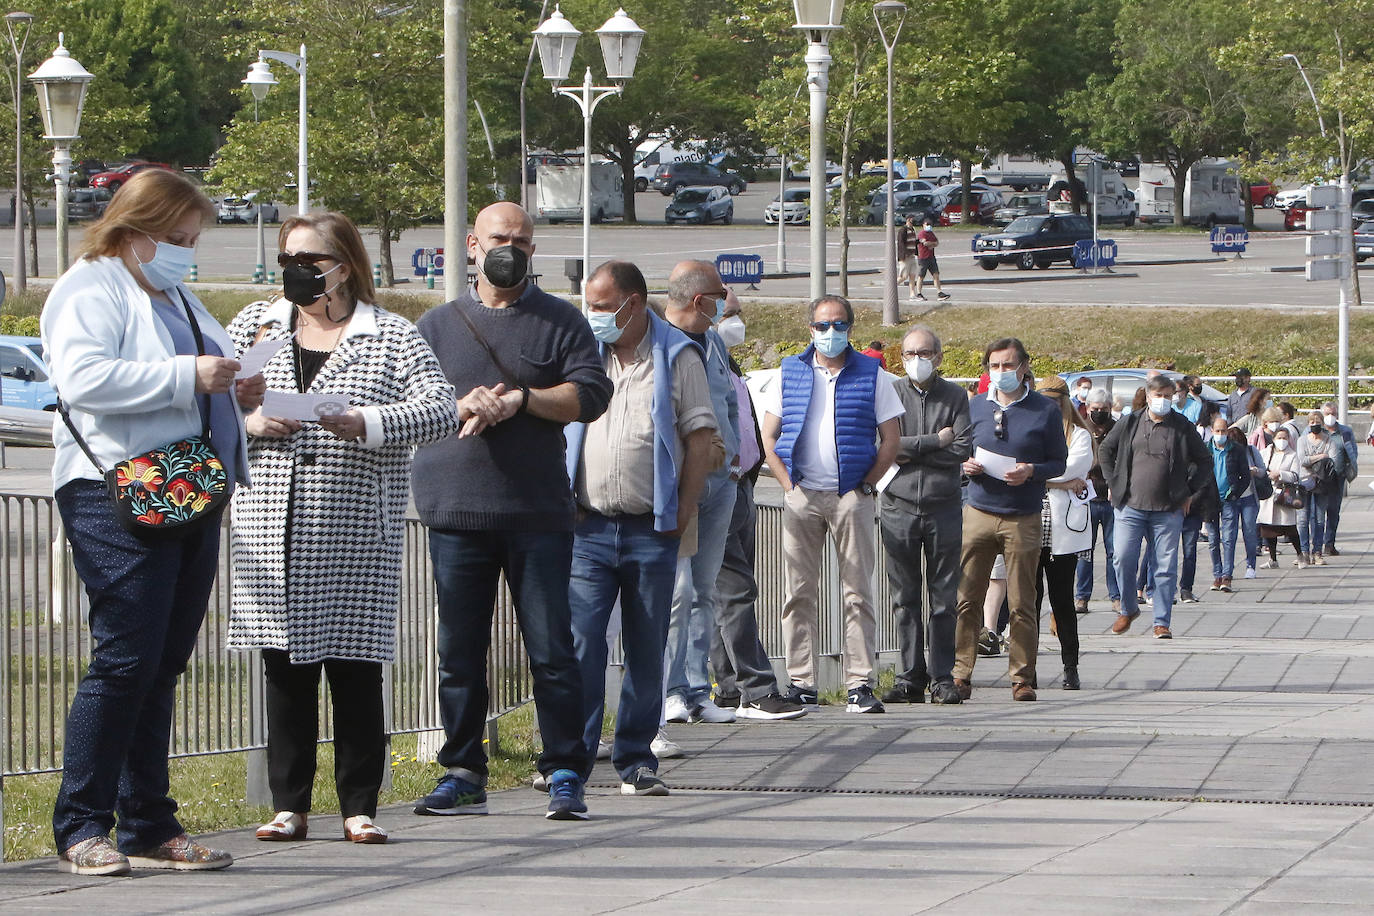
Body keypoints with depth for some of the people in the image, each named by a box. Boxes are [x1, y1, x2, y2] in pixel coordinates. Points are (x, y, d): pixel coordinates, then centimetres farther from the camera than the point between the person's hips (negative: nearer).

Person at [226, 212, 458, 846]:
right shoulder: (253, 325, 13)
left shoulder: (392, 337, 3)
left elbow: (440, 410, -7)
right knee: (284, 668, 3)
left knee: (355, 667, -1)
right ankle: (289, 805, 9)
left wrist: (364, 424, -20)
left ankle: (360, 807, 5)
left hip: (356, 534, -2)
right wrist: (248, 422, -8)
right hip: (273, 529, 3)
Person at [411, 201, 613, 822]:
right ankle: (462, 775, 11)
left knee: (551, 648, -4)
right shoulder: (436, 326, 14)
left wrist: (521, 399, -12)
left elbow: (590, 393, -2)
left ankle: (565, 776, -2)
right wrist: (462, 407, -12)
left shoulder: (560, 322, 9)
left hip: (538, 515, -2)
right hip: (456, 514, 2)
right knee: (459, 651, 5)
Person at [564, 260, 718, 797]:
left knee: (647, 650, 3)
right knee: (579, 642, -8)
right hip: (588, 529, 1)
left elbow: (700, 437, 2)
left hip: (651, 531, -1)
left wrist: (683, 513, -5)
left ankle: (636, 759, 11)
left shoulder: (678, 359, 4)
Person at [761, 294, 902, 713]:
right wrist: (787, 483, 1)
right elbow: (769, 436, 12)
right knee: (800, 592, 1)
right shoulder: (791, 373, 11)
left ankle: (860, 683, -3)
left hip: (851, 496, -2)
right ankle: (801, 682, 4)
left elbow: (890, 439, 6)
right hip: (801, 495, 2)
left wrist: (866, 486, -2)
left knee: (858, 592, -4)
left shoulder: (871, 375, 7)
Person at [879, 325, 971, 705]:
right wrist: (935, 441, -9)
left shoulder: (955, 396, 7)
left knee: (943, 599, 1)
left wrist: (910, 450, -8)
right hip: (899, 507, 0)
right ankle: (910, 678, 5)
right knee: (905, 598, 1)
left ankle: (942, 678, 5)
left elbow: (961, 450, -5)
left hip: (943, 508, 0)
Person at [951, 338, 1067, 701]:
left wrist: (1030, 471, -15)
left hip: (1023, 520, -2)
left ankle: (1022, 678, 8)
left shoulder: (1045, 411, 2)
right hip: (978, 514, 2)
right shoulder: (974, 408, 10)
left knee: (1021, 604, 1)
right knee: (966, 599, -3)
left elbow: (1059, 462, 4)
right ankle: (960, 674, 3)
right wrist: (964, 465, -4)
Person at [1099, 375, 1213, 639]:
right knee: (1123, 561, -3)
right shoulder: (1130, 424, 7)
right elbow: (1105, 451, 19)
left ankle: (1162, 622, 5)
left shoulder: (1182, 427, 4)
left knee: (1166, 567, -1)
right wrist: (1114, 484, 12)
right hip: (1130, 507, 1)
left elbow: (1204, 461, 13)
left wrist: (1191, 493, 8)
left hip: (1169, 510, -1)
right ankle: (1128, 609, 19)